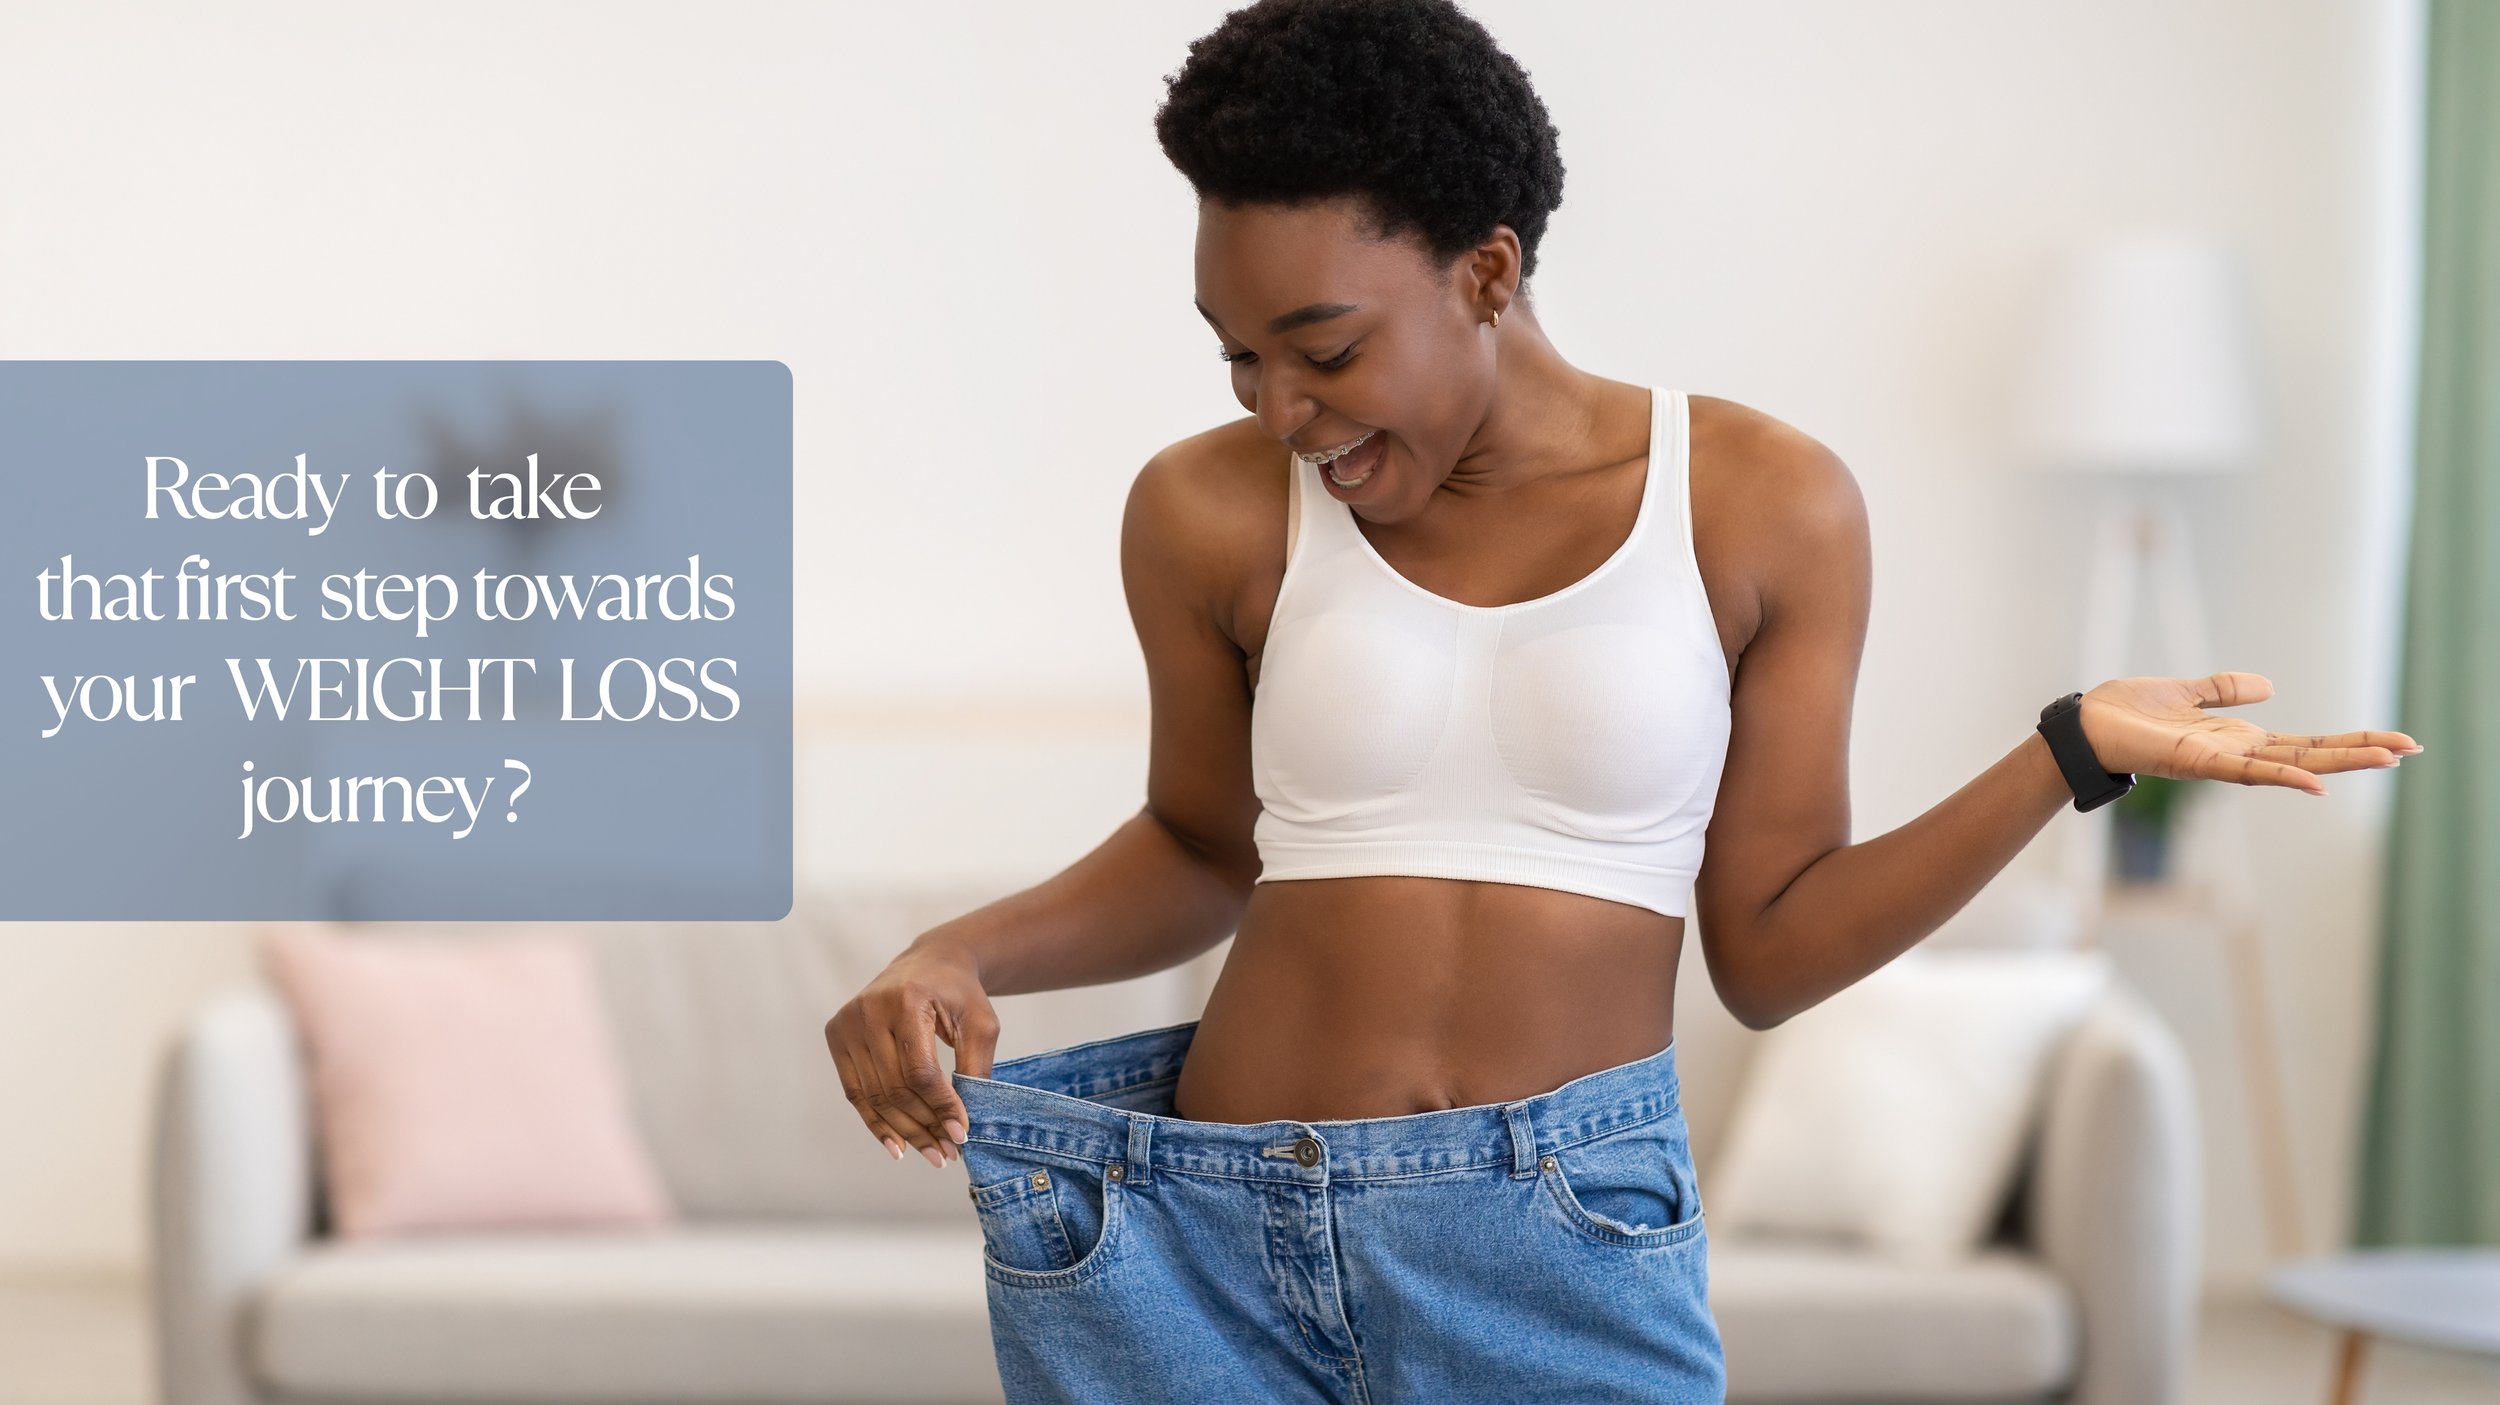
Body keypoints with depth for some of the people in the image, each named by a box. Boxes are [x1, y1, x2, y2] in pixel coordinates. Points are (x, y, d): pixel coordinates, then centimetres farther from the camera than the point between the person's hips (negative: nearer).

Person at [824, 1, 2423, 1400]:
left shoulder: (1763, 506, -2)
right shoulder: (1215, 513, 0)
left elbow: (1766, 948, 1)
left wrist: (2073, 754, -7)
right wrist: (956, 959, -1)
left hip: (1567, 1252, -1)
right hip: (1213, 1237, 1)